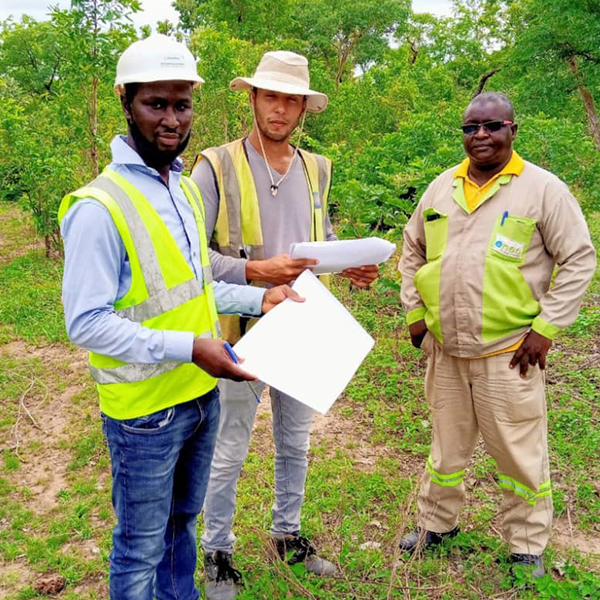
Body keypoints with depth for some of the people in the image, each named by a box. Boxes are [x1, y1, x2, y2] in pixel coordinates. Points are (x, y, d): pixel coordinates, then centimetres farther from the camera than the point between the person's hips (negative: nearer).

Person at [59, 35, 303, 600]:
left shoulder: (186, 189, 6)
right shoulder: (99, 206, -21)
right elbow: (86, 323, -22)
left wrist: (258, 297, 5)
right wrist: (188, 347, -27)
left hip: (202, 393, 8)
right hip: (145, 410, -7)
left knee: (182, 521, 26)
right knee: (142, 548, 12)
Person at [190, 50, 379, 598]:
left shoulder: (316, 169, 7)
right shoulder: (217, 168, -12)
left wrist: (352, 265, -3)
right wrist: (257, 271, -26)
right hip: (241, 332, -5)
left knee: (295, 443, 19)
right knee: (229, 451, 7)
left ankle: (288, 534, 41)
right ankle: (217, 553, 29)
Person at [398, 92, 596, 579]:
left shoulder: (543, 189, -6)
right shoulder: (441, 188, 8)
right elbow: (413, 251, 17)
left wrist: (546, 328, -11)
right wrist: (415, 311, 9)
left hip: (509, 354, -4)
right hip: (445, 351, 4)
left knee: (521, 455, 8)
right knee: (446, 446, 19)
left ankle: (527, 547, 29)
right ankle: (436, 523, 39)